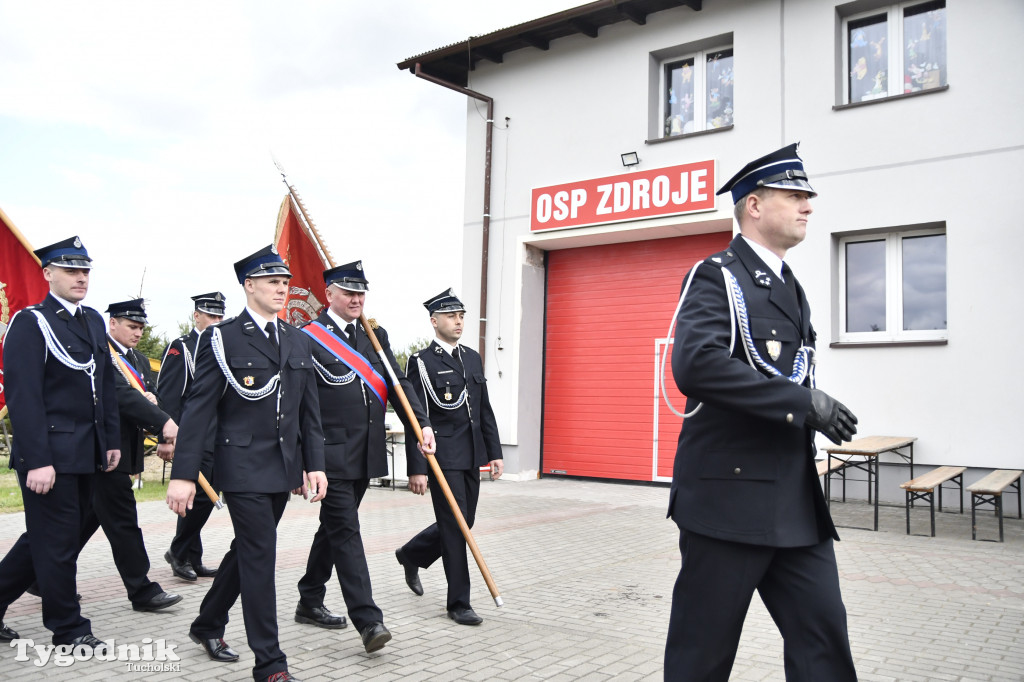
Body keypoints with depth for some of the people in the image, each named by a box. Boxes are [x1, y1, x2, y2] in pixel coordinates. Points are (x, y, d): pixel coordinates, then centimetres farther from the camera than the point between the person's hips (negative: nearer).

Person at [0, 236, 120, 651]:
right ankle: (69, 629, 18)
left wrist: (112, 441, 13)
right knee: (58, 543, 4)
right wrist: (37, 461, -20)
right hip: (50, 456, -7)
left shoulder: (94, 321, 13)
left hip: (85, 456, 8)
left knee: (45, 539, 18)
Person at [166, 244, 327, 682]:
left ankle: (208, 625, 39)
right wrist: (183, 474, -14)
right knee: (260, 555, -5)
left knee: (247, 549, 18)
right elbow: (199, 409, -10)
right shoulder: (221, 339, -6)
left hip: (283, 468, 6)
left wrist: (315, 464, 7)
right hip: (243, 465, -6)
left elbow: (309, 410, 13)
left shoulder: (299, 342, 11)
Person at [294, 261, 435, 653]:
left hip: (366, 455, 7)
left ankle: (310, 602, 32)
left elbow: (398, 384, 7)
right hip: (331, 455, -7)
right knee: (345, 532, -7)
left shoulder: (376, 336, 13)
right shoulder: (308, 338, -6)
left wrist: (422, 424, -8)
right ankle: (368, 620, -7)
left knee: (334, 529, 17)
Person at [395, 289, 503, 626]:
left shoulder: (473, 358, 13)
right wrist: (416, 469, -15)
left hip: (471, 457, 7)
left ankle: (411, 554, 40)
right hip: (442, 457, -7)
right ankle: (459, 603, 11)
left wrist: (495, 452, 11)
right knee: (454, 526, -2)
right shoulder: (421, 362, -7)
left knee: (462, 522, 15)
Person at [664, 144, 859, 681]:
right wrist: (802, 402, -23)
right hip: (728, 499, -8)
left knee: (824, 634, 8)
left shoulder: (790, 286, 19)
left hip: (798, 505, 8)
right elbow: (695, 365, -25)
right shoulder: (715, 277, -8)